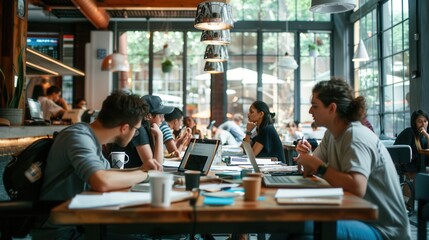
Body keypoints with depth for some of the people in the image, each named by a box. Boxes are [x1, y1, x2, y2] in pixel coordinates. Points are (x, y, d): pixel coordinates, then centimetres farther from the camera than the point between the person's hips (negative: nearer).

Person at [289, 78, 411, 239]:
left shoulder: (355, 136, -21)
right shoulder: (331, 134, 7)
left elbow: (357, 188, -35)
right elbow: (310, 171, 11)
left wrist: (317, 165, -23)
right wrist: (307, 156, -11)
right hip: (359, 218, 8)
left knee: (305, 227, -29)